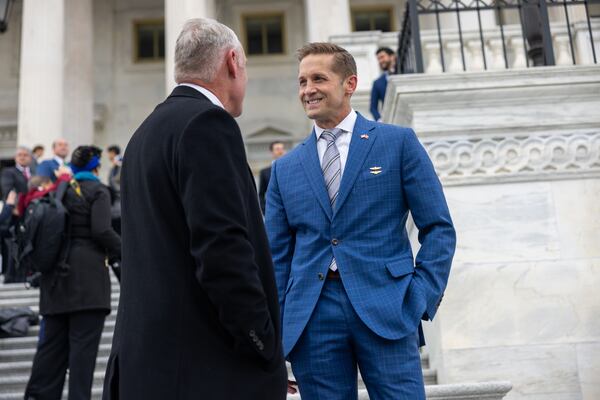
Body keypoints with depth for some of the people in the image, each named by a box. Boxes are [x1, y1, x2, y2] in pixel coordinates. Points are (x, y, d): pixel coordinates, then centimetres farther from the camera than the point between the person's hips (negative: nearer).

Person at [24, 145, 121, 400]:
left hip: (55, 274, 6)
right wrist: (123, 253, -6)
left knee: (53, 340, 13)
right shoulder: (97, 191, -5)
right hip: (88, 275, -6)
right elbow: (101, 230, -17)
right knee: (83, 343, -2)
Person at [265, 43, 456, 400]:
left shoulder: (398, 142, 6)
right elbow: (277, 255, 13)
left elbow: (439, 228, 3)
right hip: (311, 317, 3)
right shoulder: (285, 168, 13)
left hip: (384, 309, -2)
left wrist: (421, 297, -8)